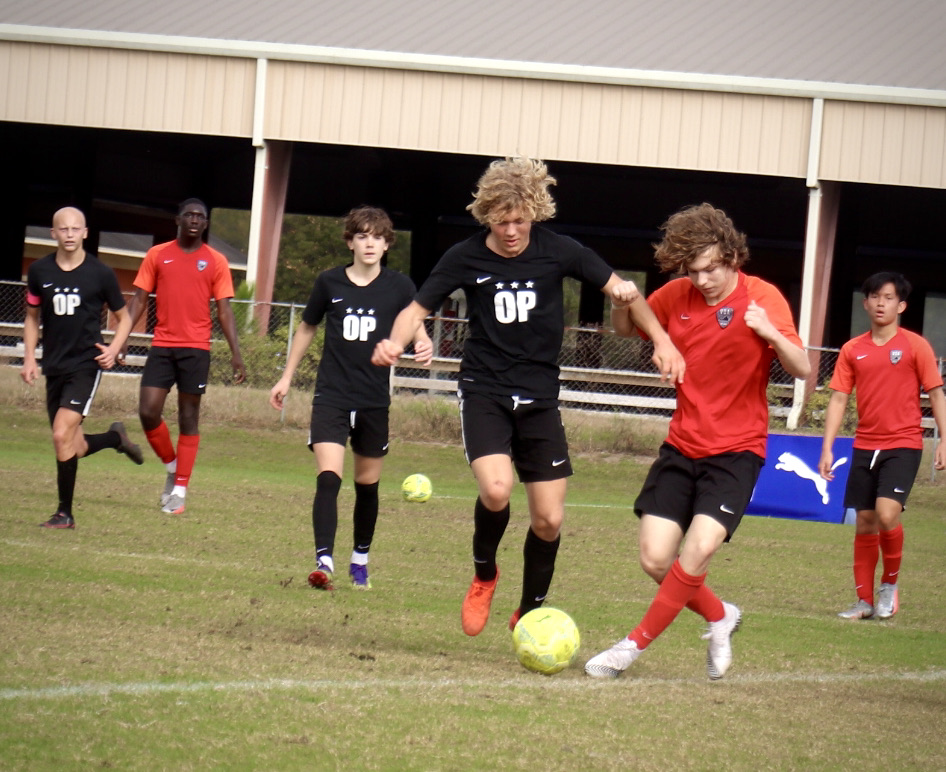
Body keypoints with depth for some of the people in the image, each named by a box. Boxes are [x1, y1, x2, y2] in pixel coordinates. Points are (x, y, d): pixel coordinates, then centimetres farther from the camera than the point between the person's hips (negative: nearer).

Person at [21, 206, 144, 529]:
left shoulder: (100, 273, -4)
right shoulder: (40, 271, 3)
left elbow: (124, 317, 8)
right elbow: (32, 316, 16)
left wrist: (113, 349, -9)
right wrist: (29, 358, 6)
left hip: (86, 364, -4)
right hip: (54, 367, 4)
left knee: (62, 436, -17)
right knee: (72, 448, 6)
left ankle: (65, 513, -4)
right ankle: (115, 437, 37)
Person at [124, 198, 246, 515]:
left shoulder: (216, 261, 5)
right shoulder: (157, 255, 7)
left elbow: (224, 311, 4)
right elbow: (140, 299, 8)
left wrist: (236, 354, -4)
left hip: (196, 348, -1)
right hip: (162, 345, 1)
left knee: (189, 417, 1)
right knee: (148, 412, -8)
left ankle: (180, 490, 7)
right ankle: (172, 467, 17)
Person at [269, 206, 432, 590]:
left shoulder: (398, 286, -1)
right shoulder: (329, 282, 1)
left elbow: (415, 328, -6)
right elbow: (306, 329, 14)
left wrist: (424, 346, -30)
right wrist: (286, 378, 16)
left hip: (374, 400, 1)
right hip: (331, 396, -1)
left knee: (367, 483, 12)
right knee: (328, 478, -17)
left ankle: (360, 561, 30)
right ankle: (324, 562, -23)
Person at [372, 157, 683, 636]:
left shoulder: (557, 252, -5)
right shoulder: (466, 258, -6)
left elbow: (619, 289, 5)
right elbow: (417, 309, 1)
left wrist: (661, 340, -6)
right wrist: (394, 342, -21)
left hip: (539, 398, 2)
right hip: (484, 392, -2)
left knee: (549, 519, 0)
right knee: (495, 488, -26)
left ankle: (530, 613, 25)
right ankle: (484, 575, 5)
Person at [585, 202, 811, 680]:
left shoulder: (761, 297, -11)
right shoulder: (677, 296, 1)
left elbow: (802, 370, -17)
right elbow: (624, 329, 17)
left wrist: (769, 332, -36)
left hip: (736, 448, -4)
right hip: (682, 444, 4)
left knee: (699, 548, -22)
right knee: (655, 560, -4)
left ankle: (634, 645, -8)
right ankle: (719, 618, 25)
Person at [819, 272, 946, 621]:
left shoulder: (915, 346, -2)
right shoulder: (852, 350, 6)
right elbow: (838, 399, 7)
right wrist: (827, 448, 0)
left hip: (903, 444, -4)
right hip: (865, 445, 4)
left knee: (887, 513, -20)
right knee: (864, 523, 7)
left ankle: (891, 583, 3)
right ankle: (864, 601, 16)